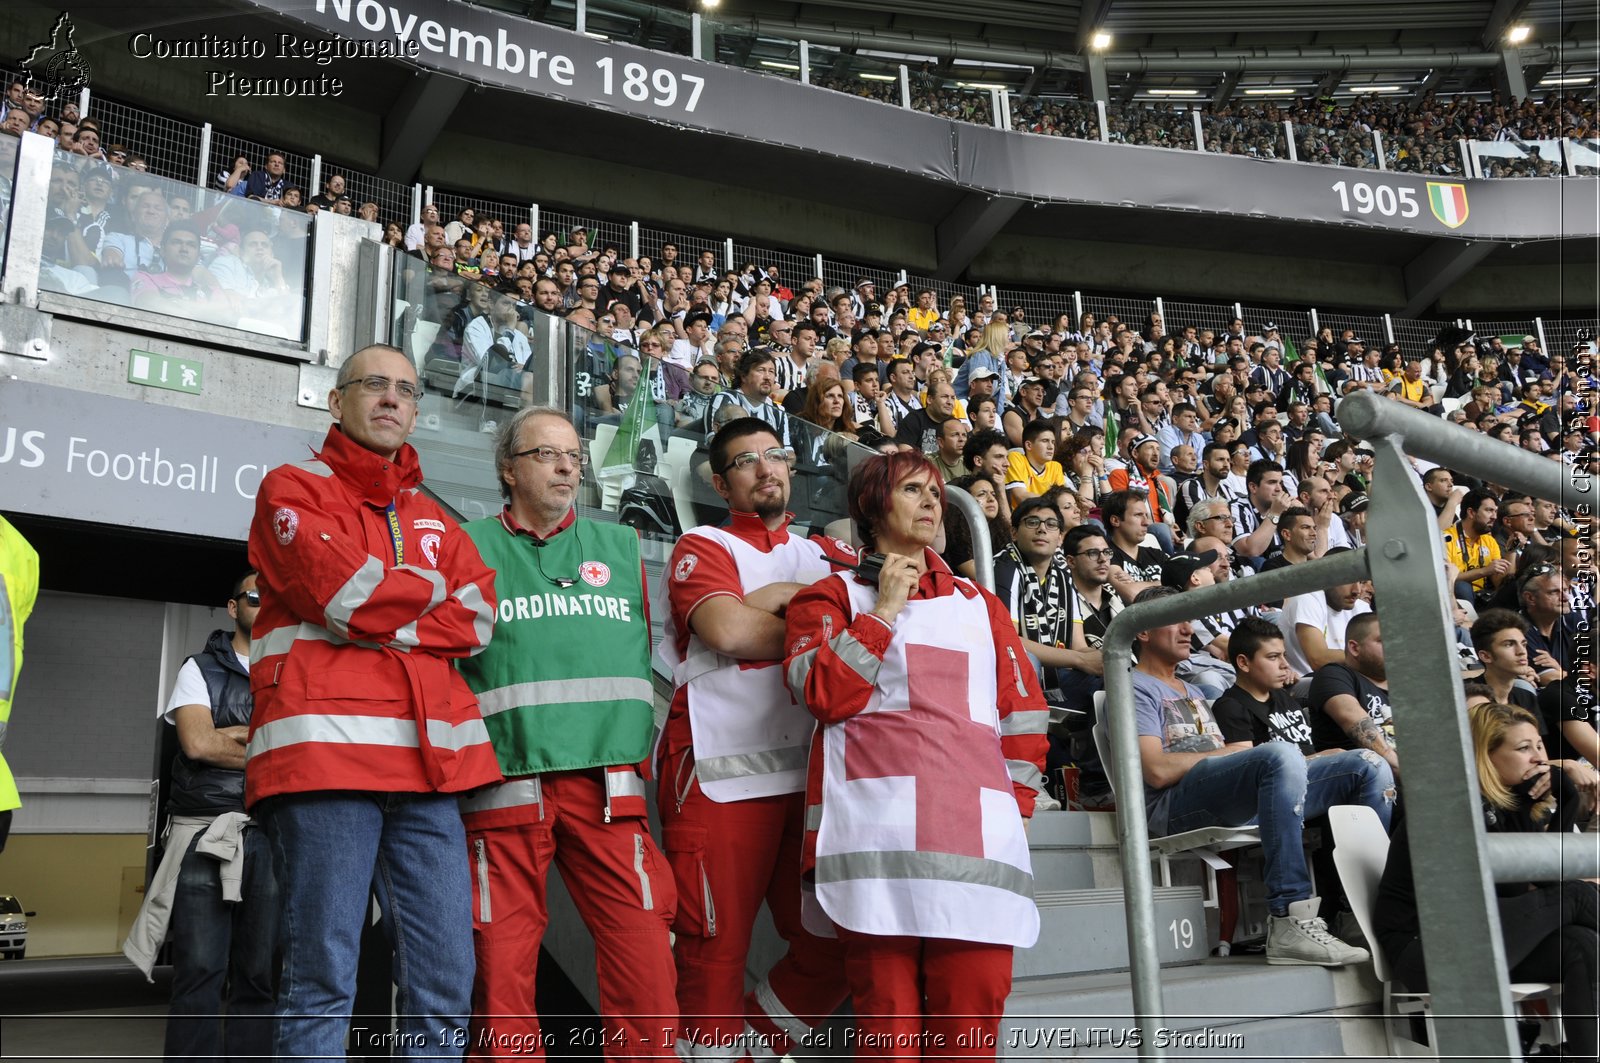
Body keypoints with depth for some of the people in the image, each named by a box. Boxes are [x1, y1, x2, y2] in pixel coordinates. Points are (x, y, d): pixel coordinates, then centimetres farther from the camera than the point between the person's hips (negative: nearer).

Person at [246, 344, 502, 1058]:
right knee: (323, 980, -5)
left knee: (446, 983, 3)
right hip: (325, 750, -5)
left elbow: (477, 619, 7)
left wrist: (378, 620, -6)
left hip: (429, 762, 5)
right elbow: (341, 590, -10)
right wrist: (433, 588, 6)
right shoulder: (293, 490, 9)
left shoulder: (432, 517, 24)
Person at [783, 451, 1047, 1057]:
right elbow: (824, 695, -2)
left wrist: (1015, 804, 10)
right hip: (876, 829, -3)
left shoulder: (980, 605, 25)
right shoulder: (833, 595, 15)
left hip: (975, 834, 3)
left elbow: (1023, 717, 20)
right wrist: (884, 609, 0)